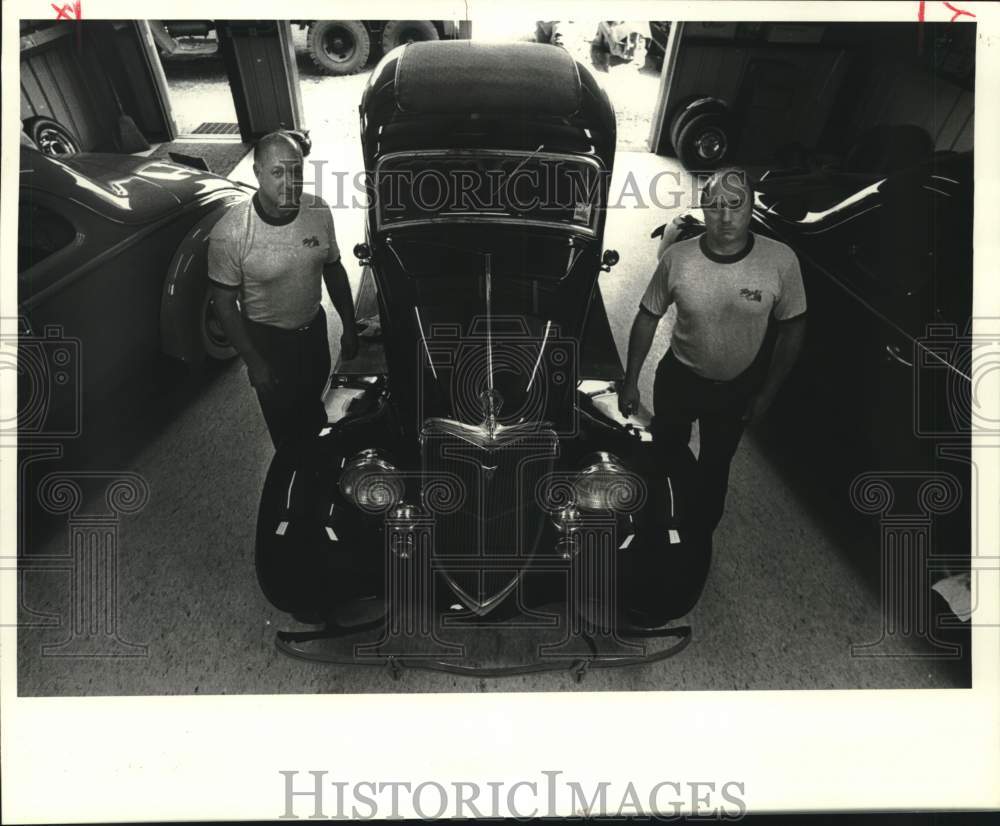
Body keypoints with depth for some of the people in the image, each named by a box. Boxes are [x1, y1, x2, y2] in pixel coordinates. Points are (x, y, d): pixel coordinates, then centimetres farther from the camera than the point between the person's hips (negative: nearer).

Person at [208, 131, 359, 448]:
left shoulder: (318, 211, -14)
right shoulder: (229, 233, -27)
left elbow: (334, 270, 1)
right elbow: (225, 302, -17)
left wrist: (349, 327, 5)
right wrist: (253, 361, -15)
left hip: (315, 328, 4)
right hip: (267, 341, -4)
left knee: (313, 403, 29)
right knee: (286, 422, 16)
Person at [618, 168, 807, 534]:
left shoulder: (781, 261, -21)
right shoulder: (677, 258, -20)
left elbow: (792, 329, -8)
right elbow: (647, 318, -7)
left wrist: (767, 392, -6)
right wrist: (630, 381, -5)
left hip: (739, 388, 0)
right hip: (677, 379, 1)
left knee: (714, 465, 18)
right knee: (666, 447, 22)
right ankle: (694, 492, 55)